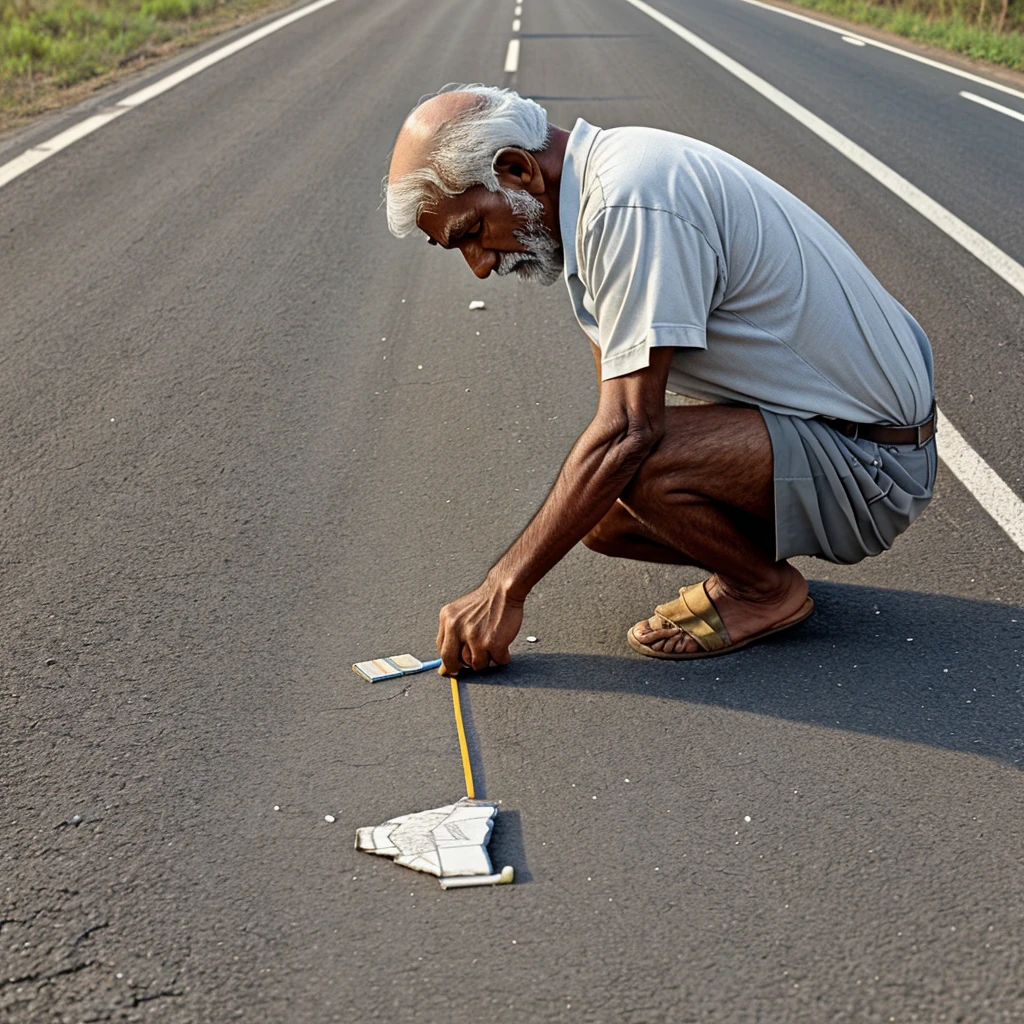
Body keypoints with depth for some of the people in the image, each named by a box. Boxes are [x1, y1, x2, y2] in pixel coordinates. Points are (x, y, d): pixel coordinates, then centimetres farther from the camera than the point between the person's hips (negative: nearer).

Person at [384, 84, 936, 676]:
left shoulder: (631, 205, -25)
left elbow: (628, 431, -30)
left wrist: (503, 590, -24)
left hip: (869, 461, -9)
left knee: (633, 466, -28)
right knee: (603, 513, 1)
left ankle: (766, 589, -3)